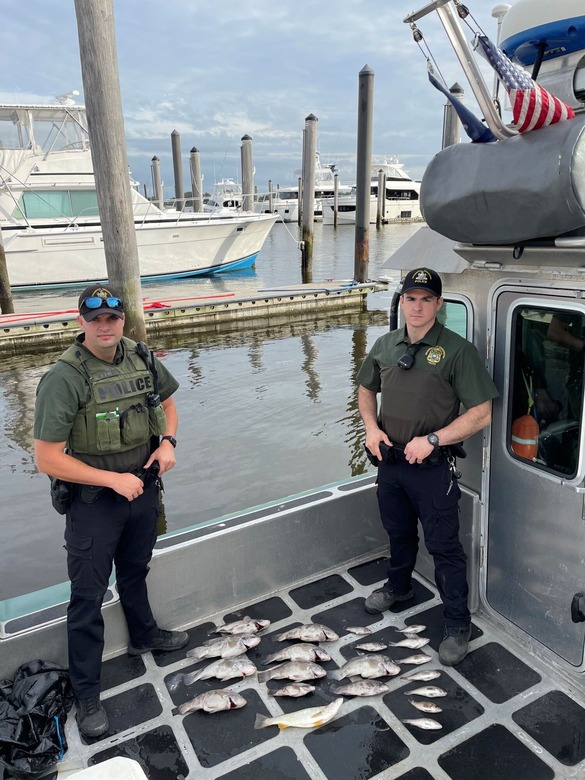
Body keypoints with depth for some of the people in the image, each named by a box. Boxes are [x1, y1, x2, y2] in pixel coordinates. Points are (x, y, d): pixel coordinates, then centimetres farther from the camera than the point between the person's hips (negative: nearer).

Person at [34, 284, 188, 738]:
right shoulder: (64, 378, -22)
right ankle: (87, 696, 25)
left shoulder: (142, 359, -6)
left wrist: (168, 441, -6)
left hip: (144, 488, 5)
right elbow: (48, 458, -21)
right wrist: (113, 480, -21)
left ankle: (144, 635, 52)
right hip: (93, 500, -5)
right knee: (88, 597, 6)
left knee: (135, 572, 27)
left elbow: (167, 403, 13)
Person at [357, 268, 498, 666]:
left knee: (444, 546, 5)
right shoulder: (385, 346, 4)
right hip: (389, 459, 5)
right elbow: (366, 390, 18)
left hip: (433, 467, -5)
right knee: (398, 531, 24)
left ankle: (458, 624, 23)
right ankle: (399, 586, 49)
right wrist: (371, 427, -1)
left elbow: (481, 414, -15)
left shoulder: (457, 350, -13)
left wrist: (431, 440, -21)